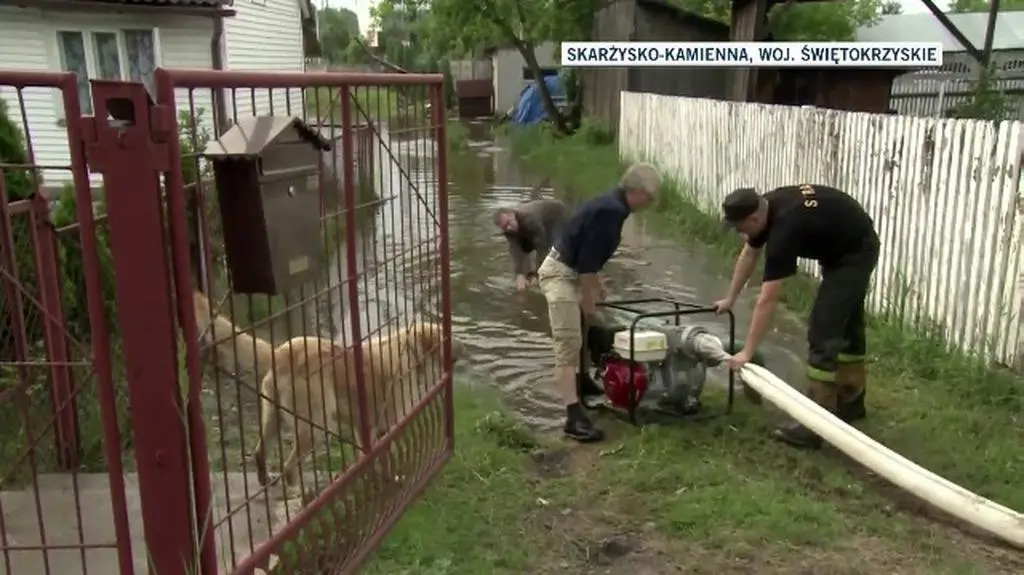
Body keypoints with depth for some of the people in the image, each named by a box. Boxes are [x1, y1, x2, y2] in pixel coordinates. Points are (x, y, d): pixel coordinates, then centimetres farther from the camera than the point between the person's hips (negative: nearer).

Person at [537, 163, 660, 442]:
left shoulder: (611, 205, 9)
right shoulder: (609, 212, -22)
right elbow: (587, 262, -23)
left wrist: (596, 282, 25)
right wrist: (589, 304, -15)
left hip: (570, 270, 11)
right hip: (560, 273, -11)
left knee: (582, 337, 23)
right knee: (569, 345, -15)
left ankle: (583, 385, 41)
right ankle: (575, 417, -18)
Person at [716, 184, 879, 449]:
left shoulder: (784, 227, -33)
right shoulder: (765, 207, -8)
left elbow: (767, 301, -32)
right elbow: (749, 254, 11)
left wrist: (747, 352, -28)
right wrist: (730, 299, 18)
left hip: (855, 253, -10)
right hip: (841, 247, 10)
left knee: (824, 332, -14)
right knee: (845, 325, 19)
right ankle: (850, 402, 33)